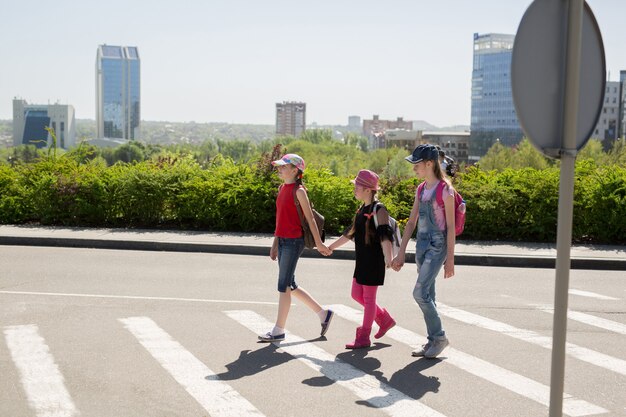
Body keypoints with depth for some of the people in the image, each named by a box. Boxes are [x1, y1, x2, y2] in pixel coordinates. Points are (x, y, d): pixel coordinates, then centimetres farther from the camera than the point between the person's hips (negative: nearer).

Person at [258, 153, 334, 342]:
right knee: (290, 286, 14)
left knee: (283, 286, -4)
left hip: (294, 242, -9)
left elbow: (310, 218, -10)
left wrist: (318, 244, -7)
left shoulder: (298, 191, -11)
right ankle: (323, 313, 26)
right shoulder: (282, 189, 13)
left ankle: (279, 330, 6)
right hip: (283, 241, 9)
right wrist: (275, 243, 18)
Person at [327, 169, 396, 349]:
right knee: (357, 295, 13)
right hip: (362, 260, 9)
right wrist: (331, 247, 28)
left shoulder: (379, 210, -15)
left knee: (368, 298, -1)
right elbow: (350, 233, 22)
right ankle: (385, 319, 28)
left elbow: (385, 236, -26)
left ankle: (364, 337, 9)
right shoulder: (362, 209, 11)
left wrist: (388, 257, -40)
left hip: (374, 261, -9)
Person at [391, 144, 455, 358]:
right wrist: (401, 253, 11)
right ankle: (433, 340, 19)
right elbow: (411, 222, 13)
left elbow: (451, 226, -12)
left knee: (420, 293, -13)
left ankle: (439, 336, 2)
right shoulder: (421, 189, 11)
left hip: (437, 246, -7)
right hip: (422, 245, 8)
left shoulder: (445, 190, -10)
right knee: (427, 296, 10)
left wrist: (450, 259, -14)